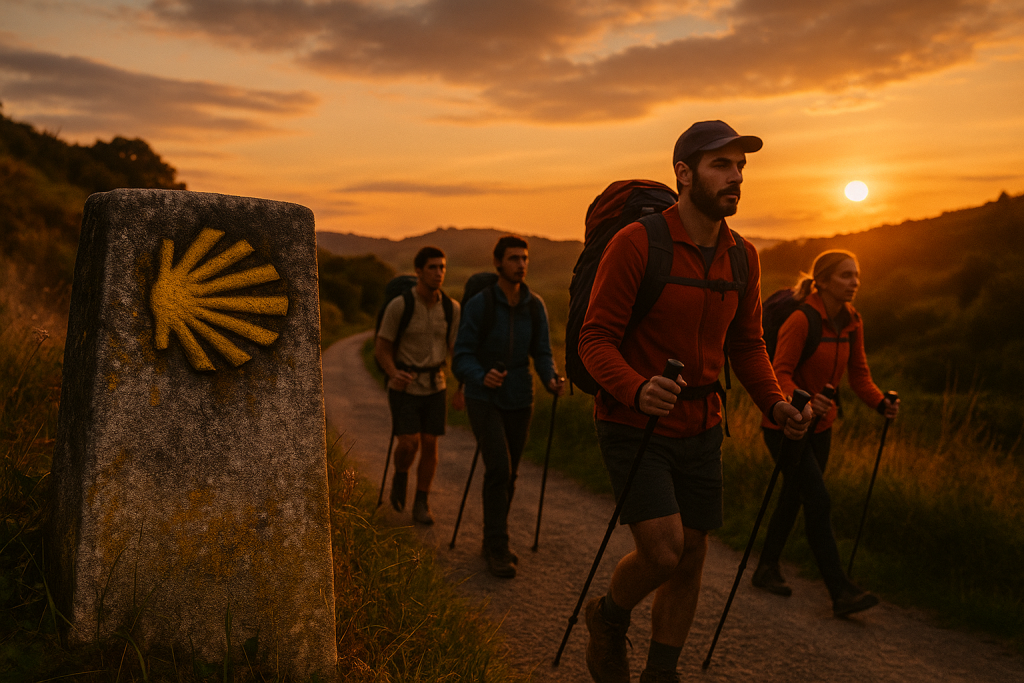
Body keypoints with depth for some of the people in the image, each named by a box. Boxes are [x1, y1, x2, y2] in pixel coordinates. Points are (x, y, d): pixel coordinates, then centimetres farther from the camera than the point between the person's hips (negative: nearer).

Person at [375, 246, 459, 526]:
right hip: (404, 385, -3)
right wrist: (394, 374, -29)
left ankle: (421, 505, 16)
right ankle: (400, 475, 21)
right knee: (409, 444, -13)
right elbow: (381, 349, -9)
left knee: (430, 444, 2)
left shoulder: (451, 308, -4)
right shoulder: (399, 306, -15)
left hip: (434, 386, 3)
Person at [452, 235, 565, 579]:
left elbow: (542, 353, 4)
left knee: (509, 475, 11)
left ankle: (493, 541, 27)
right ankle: (498, 547, -5)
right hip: (484, 398, -4)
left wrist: (551, 379, -17)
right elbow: (461, 357, -12)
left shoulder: (535, 306, 0)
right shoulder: (480, 303, -12)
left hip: (519, 399, 5)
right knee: (498, 468, -17)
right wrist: (482, 376, -33)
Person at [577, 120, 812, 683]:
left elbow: (746, 345, 13)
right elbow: (594, 340, -16)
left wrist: (774, 404, -5)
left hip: (700, 427, 6)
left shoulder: (742, 257, 4)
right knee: (662, 551, -16)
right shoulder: (635, 244, -15)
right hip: (633, 424, -6)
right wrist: (637, 390, -34)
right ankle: (608, 618, 19)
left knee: (691, 557, 11)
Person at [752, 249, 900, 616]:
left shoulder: (852, 323, 3)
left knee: (794, 498, 14)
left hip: (819, 424, 7)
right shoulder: (801, 321, -20)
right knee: (818, 503, -11)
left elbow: (859, 374, 5)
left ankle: (767, 569, 30)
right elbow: (780, 374, -24)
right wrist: (803, 402, -43)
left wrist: (881, 403, -13)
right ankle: (841, 592, -7)